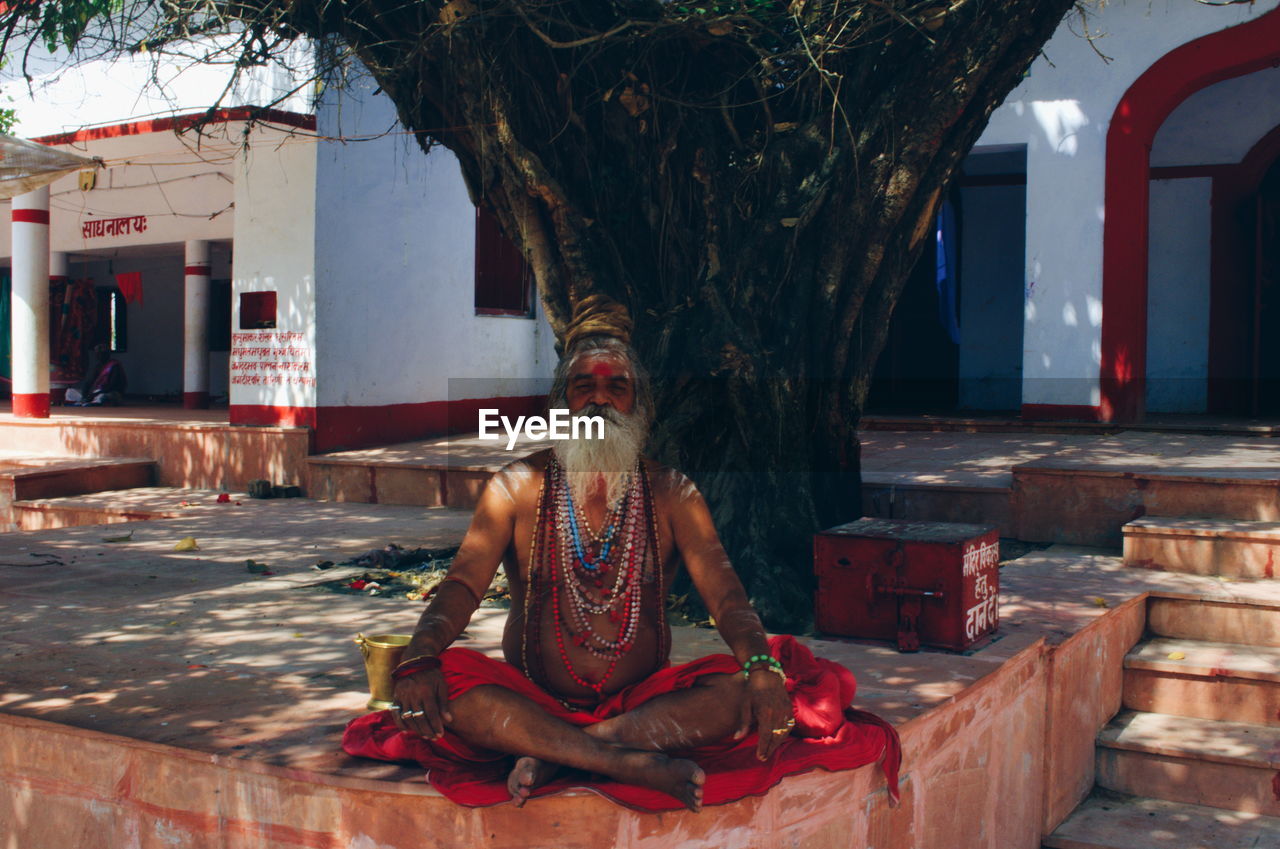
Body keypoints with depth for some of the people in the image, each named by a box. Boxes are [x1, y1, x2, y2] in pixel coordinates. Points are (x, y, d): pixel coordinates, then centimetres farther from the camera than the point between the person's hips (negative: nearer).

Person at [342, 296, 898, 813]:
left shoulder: (672, 495, 4)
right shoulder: (518, 488, 2)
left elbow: (724, 595, -7)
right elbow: (462, 586, -8)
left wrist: (762, 667, -29)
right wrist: (419, 659, -30)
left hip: (645, 699, 1)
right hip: (532, 698, -1)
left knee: (741, 690, -26)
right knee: (449, 685, -30)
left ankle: (554, 756, -27)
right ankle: (635, 764, -33)